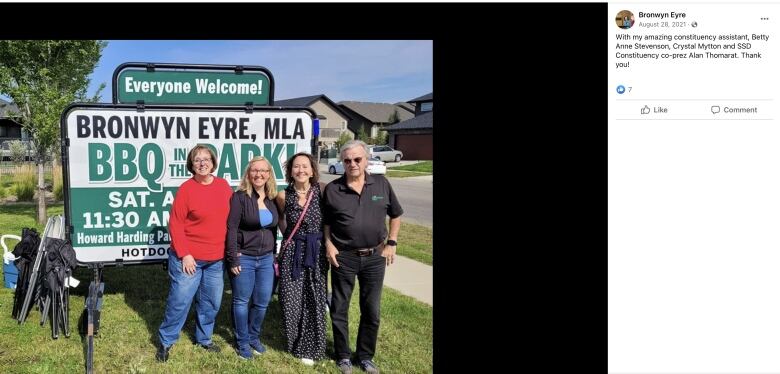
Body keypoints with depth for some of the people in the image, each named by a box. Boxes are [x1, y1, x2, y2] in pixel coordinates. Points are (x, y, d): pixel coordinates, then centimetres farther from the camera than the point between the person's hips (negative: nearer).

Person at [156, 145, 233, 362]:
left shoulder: (224, 185, 3)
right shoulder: (186, 189, -10)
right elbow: (175, 224, -10)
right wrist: (184, 254, -15)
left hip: (216, 259, 5)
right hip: (188, 257, -5)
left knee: (211, 301, 14)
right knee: (179, 300, 1)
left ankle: (203, 339, 33)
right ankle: (166, 341, 20)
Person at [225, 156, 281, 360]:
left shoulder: (273, 199, 7)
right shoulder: (240, 197, -10)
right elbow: (231, 229, -13)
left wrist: (275, 256, 13)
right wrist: (233, 259, -16)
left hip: (266, 259, 5)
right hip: (244, 258, -5)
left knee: (262, 302, 11)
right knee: (242, 301, 7)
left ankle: (254, 337, 31)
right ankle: (243, 342, 22)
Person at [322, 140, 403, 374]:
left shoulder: (381, 184, -2)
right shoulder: (332, 189, -6)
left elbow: (396, 215, 10)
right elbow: (325, 222, 6)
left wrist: (391, 243, 4)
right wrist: (328, 245, -7)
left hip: (375, 257, 1)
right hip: (344, 257, -1)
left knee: (371, 311, 11)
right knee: (339, 309, 9)